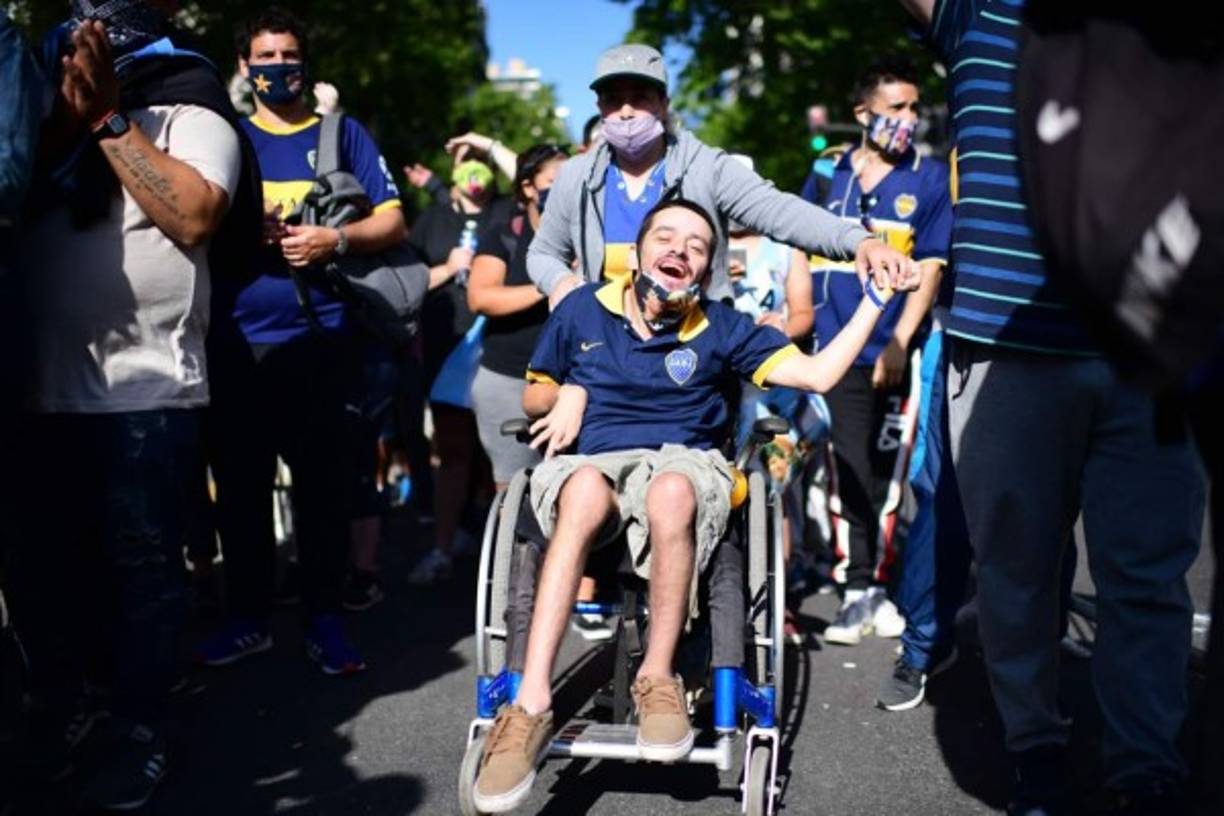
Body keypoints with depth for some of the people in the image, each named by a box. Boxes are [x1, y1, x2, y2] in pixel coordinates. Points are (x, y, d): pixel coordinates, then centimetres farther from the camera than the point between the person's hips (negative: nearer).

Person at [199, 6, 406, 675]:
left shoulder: (343, 135, 9)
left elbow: (392, 222, 5)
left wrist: (335, 240, -13)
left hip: (320, 338, -2)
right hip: (237, 340, 2)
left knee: (323, 484, 0)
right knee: (240, 483, 6)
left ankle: (324, 619, 10)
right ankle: (248, 616, 17)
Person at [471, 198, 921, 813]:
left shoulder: (722, 328, 12)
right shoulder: (582, 310, 14)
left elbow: (819, 373, 6)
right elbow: (534, 396, 24)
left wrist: (875, 296, 3)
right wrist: (565, 396, 1)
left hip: (683, 462, 0)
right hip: (592, 461, 0)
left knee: (671, 491, -41)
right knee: (587, 489, -41)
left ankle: (657, 679, -24)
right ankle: (532, 704, -45)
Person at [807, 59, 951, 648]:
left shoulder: (931, 179, 3)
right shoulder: (829, 170, 10)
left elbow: (930, 268, -2)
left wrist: (898, 343, -11)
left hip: (893, 355, -1)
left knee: (886, 473, 3)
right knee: (849, 471, 0)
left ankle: (877, 586, 17)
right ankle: (857, 592, 8)